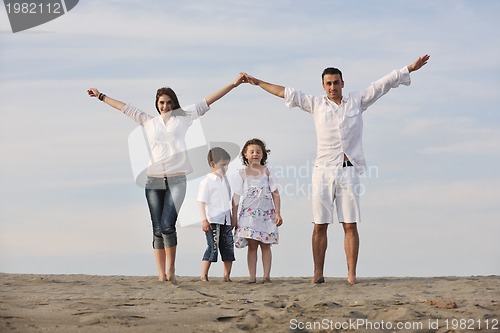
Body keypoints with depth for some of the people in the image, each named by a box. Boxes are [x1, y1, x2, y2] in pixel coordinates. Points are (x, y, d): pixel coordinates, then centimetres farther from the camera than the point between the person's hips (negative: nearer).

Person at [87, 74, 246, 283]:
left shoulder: (183, 117, 10)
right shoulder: (148, 121, 14)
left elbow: (207, 102, 7)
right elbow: (125, 108, 22)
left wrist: (233, 84, 4)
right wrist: (101, 96, 29)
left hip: (176, 180, -2)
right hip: (154, 181, 2)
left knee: (167, 225, -17)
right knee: (157, 230, 1)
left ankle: (171, 269, -1)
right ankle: (161, 275, 3)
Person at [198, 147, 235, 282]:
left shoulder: (224, 180, 15)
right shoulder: (207, 182, -7)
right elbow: (202, 202, -10)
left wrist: (232, 218, 22)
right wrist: (204, 220, -17)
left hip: (225, 220, 7)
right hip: (213, 221, -7)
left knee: (228, 248, 6)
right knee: (212, 247, -8)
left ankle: (227, 276, 12)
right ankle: (204, 276, -3)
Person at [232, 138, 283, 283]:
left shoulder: (266, 172, 7)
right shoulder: (242, 174, 5)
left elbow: (275, 194, 6)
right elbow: (236, 196, 6)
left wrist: (278, 213, -1)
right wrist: (234, 217, 2)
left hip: (266, 213, 1)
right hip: (249, 213, -1)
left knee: (265, 245, 1)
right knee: (252, 245, -3)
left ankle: (266, 276, 2)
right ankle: (252, 277, -3)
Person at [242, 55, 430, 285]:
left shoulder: (357, 101, 11)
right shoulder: (316, 104, 11)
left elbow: (384, 84, 11)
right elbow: (286, 93, 14)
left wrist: (410, 69, 8)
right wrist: (258, 83, 16)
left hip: (348, 170, -1)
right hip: (323, 170, 1)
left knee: (350, 226, -3)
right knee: (320, 226, 0)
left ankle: (352, 275, -4)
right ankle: (318, 274, 4)